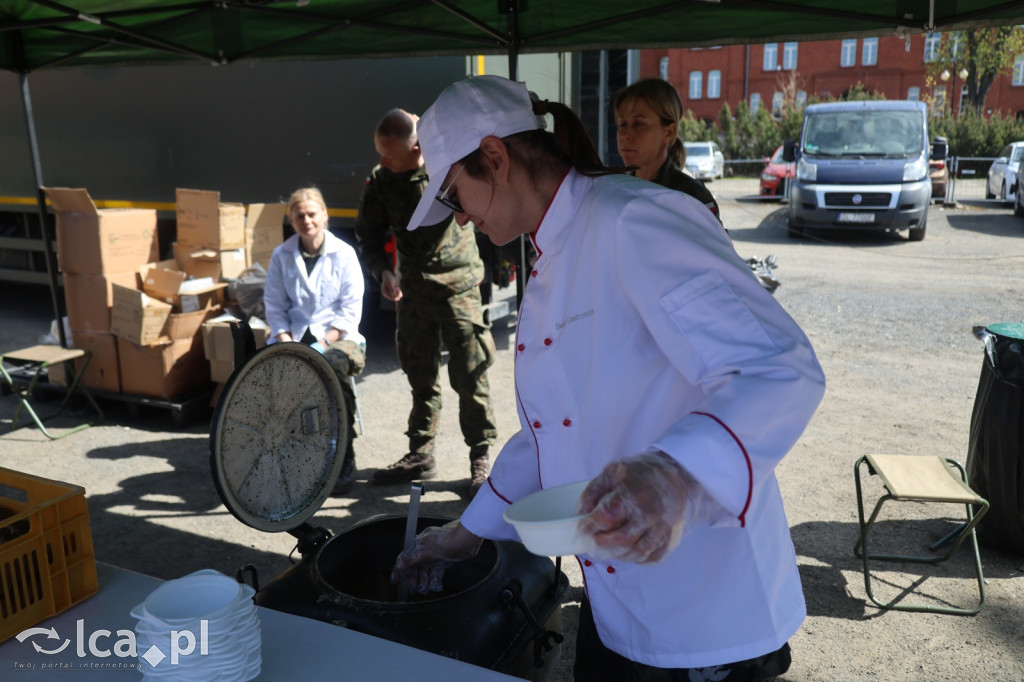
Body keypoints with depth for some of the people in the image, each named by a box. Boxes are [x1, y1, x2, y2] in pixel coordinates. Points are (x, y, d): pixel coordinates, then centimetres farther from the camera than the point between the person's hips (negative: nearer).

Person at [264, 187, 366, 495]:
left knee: (334, 368, -35)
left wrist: (322, 344, -14)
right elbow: (275, 306, 9)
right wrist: (287, 343, -8)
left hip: (337, 336, -2)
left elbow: (350, 310, -2)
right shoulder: (281, 256, 11)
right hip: (292, 336, 2)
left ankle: (344, 464, -23)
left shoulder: (344, 254, 3)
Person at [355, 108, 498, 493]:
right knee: (421, 377, 14)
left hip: (457, 286, -4)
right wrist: (383, 271, -10)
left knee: (469, 376, -3)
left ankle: (482, 457, 12)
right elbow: (368, 234, 9)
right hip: (411, 289, 4)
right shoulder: (381, 180, 0)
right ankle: (420, 454, 27)